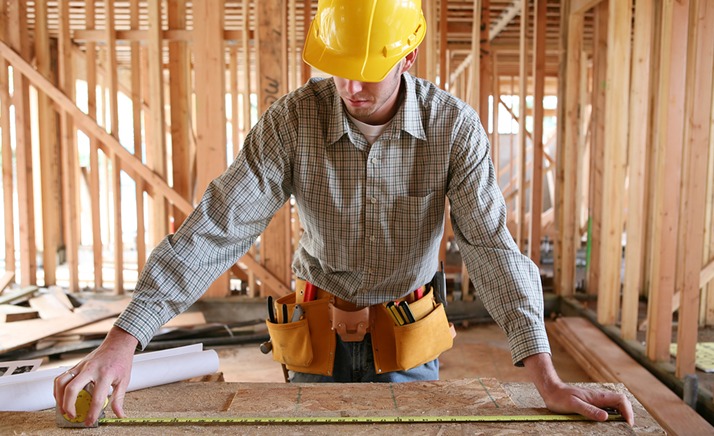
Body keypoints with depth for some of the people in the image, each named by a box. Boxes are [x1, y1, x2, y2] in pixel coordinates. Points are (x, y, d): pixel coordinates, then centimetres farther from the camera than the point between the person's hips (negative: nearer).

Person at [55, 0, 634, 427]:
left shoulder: (454, 126, -18)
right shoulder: (293, 119, -19)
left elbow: (491, 244, -22)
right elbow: (219, 225, -23)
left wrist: (546, 376, -30)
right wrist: (125, 338, -29)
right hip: (320, 334, 0)